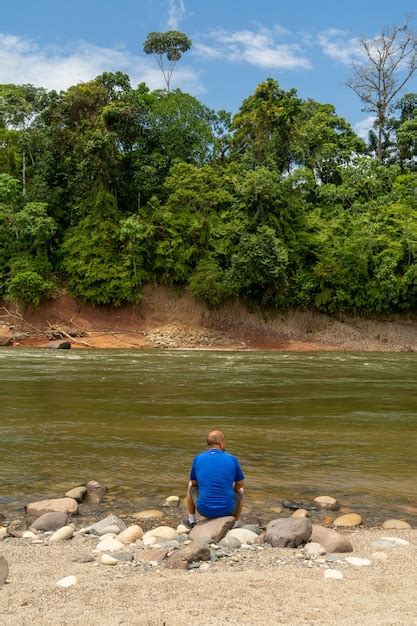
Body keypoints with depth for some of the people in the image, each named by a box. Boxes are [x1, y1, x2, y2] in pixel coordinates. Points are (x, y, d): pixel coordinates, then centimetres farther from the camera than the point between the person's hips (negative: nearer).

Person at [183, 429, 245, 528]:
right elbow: (240, 484, 8)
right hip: (227, 510, -1)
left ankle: (191, 520, 41)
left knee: (191, 486, 31)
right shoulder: (232, 459, -6)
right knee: (240, 491, 32)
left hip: (204, 509, 1)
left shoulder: (198, 459, -4)